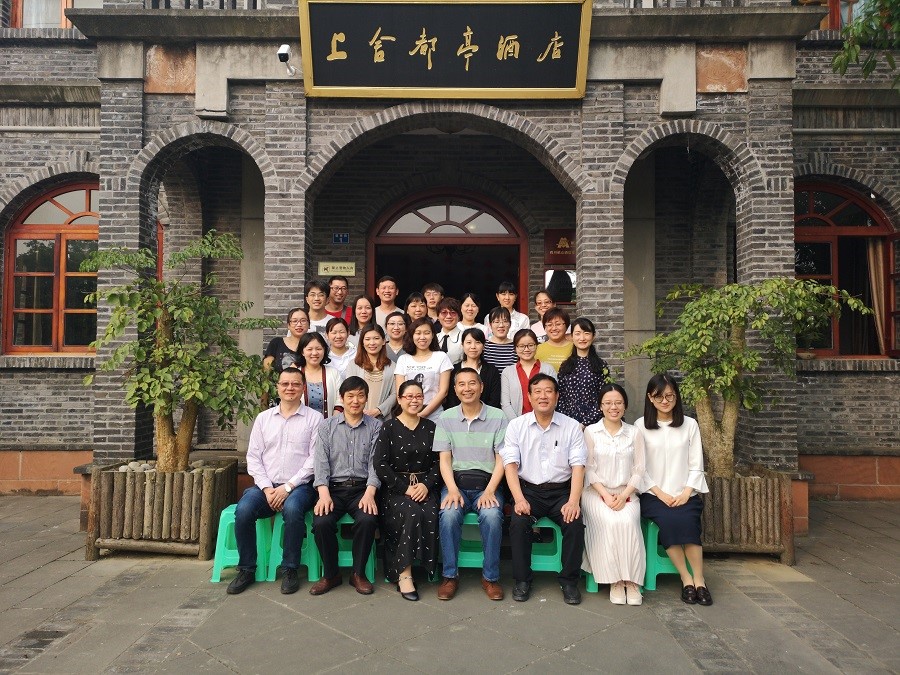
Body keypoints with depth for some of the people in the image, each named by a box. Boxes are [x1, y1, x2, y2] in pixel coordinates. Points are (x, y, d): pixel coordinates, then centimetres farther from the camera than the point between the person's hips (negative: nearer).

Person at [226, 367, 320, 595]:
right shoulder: (263, 418, 14)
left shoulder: (314, 418, 3)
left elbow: (315, 458, -5)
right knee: (243, 510, -26)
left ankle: (289, 569, -15)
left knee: (292, 508, -35)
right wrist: (266, 488, -6)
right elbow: (253, 457, 8)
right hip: (265, 485, 3)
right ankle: (246, 570, -5)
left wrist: (288, 486, -13)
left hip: (299, 485, -3)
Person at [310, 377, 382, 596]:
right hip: (333, 487, 1)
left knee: (368, 520, -30)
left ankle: (358, 573, -5)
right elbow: (321, 462, 2)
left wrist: (369, 493, -16)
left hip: (362, 488, -1)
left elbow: (375, 462, -1)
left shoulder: (375, 427, 7)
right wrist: (324, 494, -14)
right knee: (321, 523, -26)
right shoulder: (327, 426, 10)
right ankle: (330, 574, -1)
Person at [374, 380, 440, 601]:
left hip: (425, 486, 2)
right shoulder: (389, 428, 4)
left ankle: (427, 568, -12)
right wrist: (406, 488, -12)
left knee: (430, 515, -29)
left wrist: (426, 485, -10)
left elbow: (438, 462, 8)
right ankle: (404, 574, -21)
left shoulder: (430, 428, 12)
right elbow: (380, 465, -4)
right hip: (395, 488, -2)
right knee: (412, 513, -31)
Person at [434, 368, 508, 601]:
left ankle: (490, 577, -10)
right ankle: (450, 576, -11)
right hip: (456, 482, 1)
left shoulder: (497, 417, 3)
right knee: (449, 515, -30)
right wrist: (453, 490, -13)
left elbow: (501, 459, 0)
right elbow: (444, 460, 3)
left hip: (487, 483, -1)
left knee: (492, 515, -31)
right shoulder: (446, 418, 7)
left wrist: (490, 490, -13)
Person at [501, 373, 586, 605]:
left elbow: (578, 466, -3)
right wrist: (519, 499, -17)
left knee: (575, 523, -25)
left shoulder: (572, 427, 3)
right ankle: (522, 580, -6)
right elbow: (510, 464, -4)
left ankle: (569, 581, -3)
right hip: (528, 490, 0)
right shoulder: (516, 426, 3)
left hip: (561, 490, 1)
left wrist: (573, 501, -17)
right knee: (519, 522, -27)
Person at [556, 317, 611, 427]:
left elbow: (603, 400, -5)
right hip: (568, 423, 2)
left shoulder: (601, 365, -1)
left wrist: (584, 423, -12)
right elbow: (560, 398, 6)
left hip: (592, 423, -2)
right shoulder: (565, 366, 7)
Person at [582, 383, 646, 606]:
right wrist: (605, 495, -12)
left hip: (626, 494, 1)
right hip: (596, 493, -1)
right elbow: (588, 469, 0)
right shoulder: (590, 432, 4)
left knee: (627, 522, -29)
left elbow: (638, 470, 4)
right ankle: (614, 581, -16)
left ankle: (631, 581, -19)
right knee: (610, 524, -29)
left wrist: (623, 495, -10)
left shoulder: (634, 434, 9)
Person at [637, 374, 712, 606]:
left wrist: (686, 493, -7)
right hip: (653, 494, -1)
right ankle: (687, 580, -17)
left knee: (686, 520, -29)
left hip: (685, 494, 1)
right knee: (668, 520, -30)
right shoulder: (641, 426, 4)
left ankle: (699, 580, -17)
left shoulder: (689, 424, 10)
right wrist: (661, 494, -9)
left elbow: (696, 465, 7)